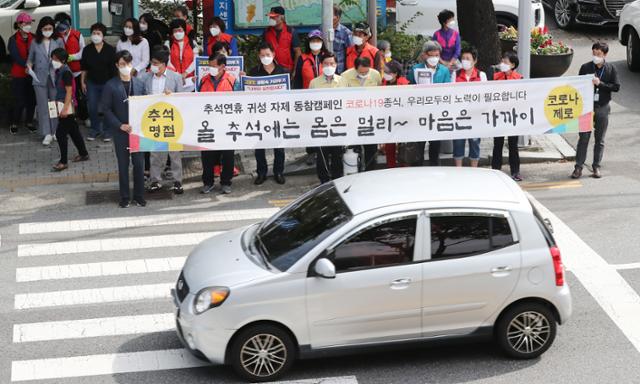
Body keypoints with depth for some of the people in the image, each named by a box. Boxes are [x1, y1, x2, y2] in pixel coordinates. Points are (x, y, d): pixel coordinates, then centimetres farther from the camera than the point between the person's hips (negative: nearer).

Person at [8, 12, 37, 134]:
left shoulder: (33, 38, 3)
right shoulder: (13, 40, -5)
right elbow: (16, 57, -13)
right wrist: (27, 65, -25)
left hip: (32, 74, 3)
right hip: (19, 75, -3)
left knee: (32, 100, 7)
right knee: (19, 101, -3)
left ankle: (29, 122, 23)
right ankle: (13, 124, 13)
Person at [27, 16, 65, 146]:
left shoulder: (58, 41, 3)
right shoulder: (35, 43, 5)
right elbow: (30, 59, 13)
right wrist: (29, 66, -8)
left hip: (55, 77, 0)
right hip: (40, 78, 1)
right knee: (43, 106, -1)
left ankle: (55, 131, 17)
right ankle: (47, 134, 2)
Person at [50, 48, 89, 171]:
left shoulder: (66, 72, -16)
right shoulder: (59, 71, 10)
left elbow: (69, 91, -20)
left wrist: (65, 108, -23)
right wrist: (57, 104, 18)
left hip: (67, 106, -10)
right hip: (62, 105, 10)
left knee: (60, 133, -9)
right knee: (73, 131, 18)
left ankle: (63, 162, -6)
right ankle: (83, 154, 30)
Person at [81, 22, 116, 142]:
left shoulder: (110, 50, -5)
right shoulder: (87, 50, 2)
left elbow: (113, 68, -2)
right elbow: (84, 68, 8)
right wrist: (82, 81, 6)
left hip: (107, 83, -2)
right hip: (92, 83, 2)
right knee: (92, 107, 4)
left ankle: (107, 131, 13)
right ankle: (95, 129, 20)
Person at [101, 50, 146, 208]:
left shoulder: (139, 84, 6)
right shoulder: (111, 86, -3)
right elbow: (106, 108, -4)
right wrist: (121, 125, -11)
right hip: (120, 131, -2)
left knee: (139, 163, 2)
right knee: (123, 165, 5)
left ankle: (139, 196, 12)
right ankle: (124, 197, 13)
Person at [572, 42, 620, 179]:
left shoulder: (611, 69, 1)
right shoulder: (585, 67, 1)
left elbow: (616, 87, -4)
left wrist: (600, 83, -15)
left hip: (602, 108, 1)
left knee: (600, 140, 7)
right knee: (584, 137, -2)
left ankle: (596, 167, 15)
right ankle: (578, 167, 1)